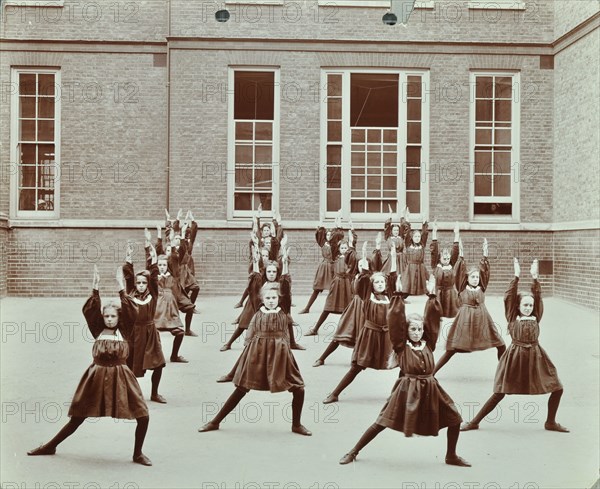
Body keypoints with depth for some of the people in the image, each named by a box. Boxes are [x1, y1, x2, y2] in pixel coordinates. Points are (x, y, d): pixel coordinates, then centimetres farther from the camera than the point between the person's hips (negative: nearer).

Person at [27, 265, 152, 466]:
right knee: (77, 418, 12)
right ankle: (50, 446, 32)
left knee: (143, 416, -9)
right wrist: (96, 287, -14)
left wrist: (121, 288, -15)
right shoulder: (98, 331, 5)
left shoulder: (124, 332, 2)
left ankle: (138, 453, 12)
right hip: (97, 377, 1)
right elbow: (89, 311, -6)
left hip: (120, 377, -1)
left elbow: (132, 312, -11)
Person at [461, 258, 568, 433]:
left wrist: (535, 278, -5)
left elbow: (538, 298, 2)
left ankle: (551, 422, 21)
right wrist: (516, 276, -8)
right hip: (515, 357, -3)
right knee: (499, 393, -2)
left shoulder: (535, 318, 9)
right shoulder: (513, 318, 2)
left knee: (557, 389, 1)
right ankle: (474, 422, 7)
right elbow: (509, 297, -5)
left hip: (535, 357, 3)